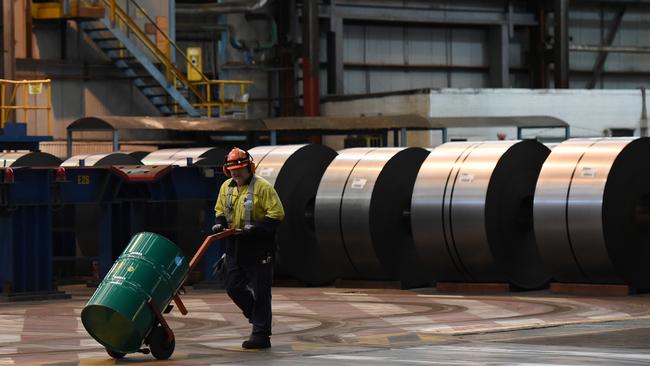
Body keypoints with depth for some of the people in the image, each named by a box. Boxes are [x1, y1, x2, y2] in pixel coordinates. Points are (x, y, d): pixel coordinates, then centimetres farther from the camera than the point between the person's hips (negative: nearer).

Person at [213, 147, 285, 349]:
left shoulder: (262, 187, -11)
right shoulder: (226, 187, 10)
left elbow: (277, 214, -14)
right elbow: (220, 210, 22)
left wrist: (255, 228, -24)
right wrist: (219, 223, 1)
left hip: (258, 248, -7)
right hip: (235, 246, 7)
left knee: (260, 291, -3)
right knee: (233, 287, 8)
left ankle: (261, 335, 2)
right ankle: (257, 317, 29)